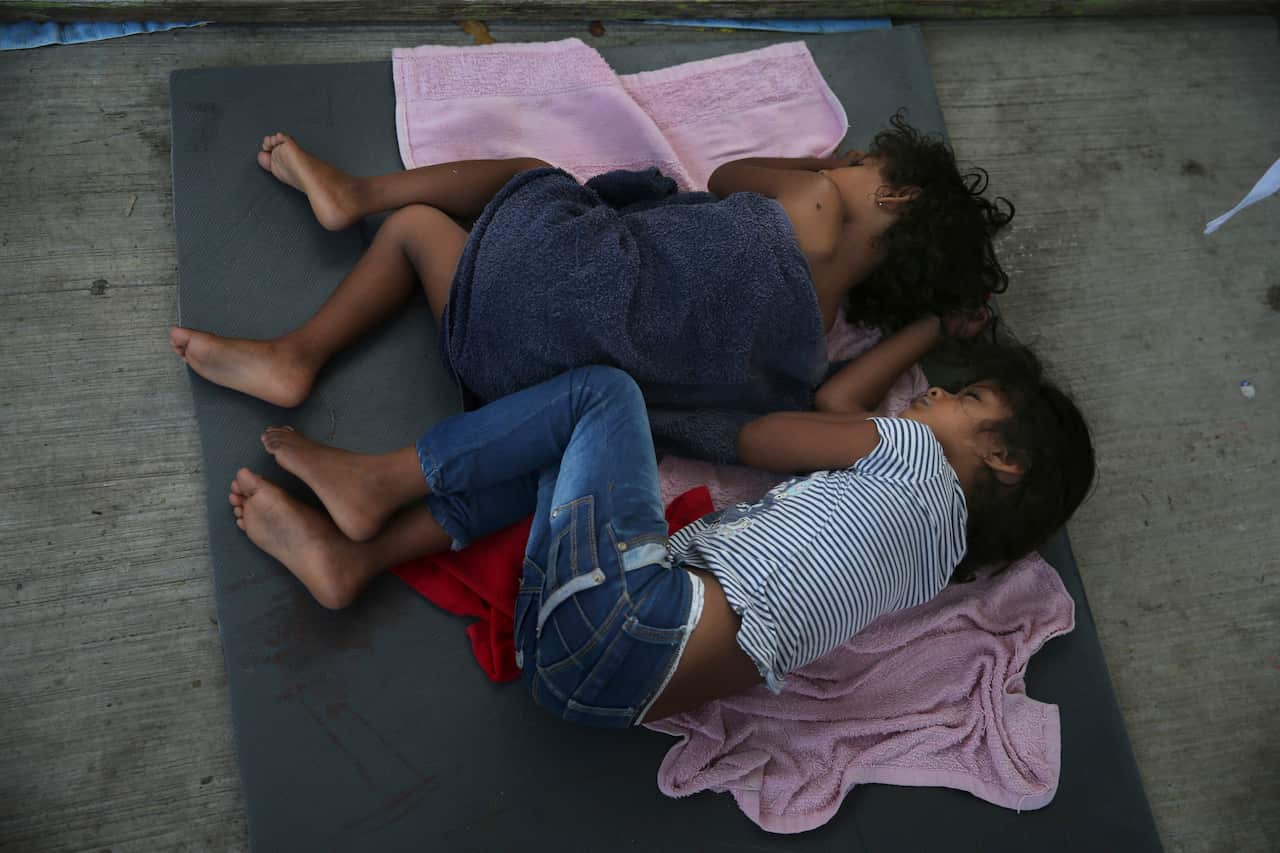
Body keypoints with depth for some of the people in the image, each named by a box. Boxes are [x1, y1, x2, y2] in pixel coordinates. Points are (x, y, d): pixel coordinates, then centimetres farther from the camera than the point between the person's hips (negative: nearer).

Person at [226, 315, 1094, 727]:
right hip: (614, 674, 9)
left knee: (603, 391, 0)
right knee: (561, 451, 18)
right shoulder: (937, 542, 24)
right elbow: (834, 406, 31)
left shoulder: (919, 462, -1)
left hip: (626, 622, -9)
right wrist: (938, 321, 38)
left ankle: (377, 482, 7)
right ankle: (351, 556, 11)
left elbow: (759, 438, 6)